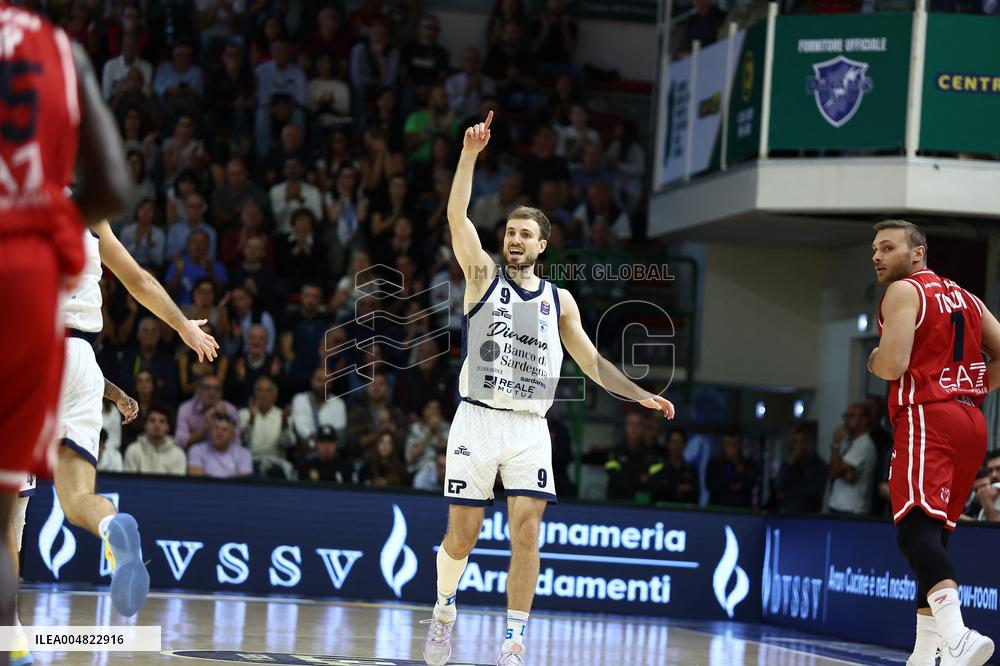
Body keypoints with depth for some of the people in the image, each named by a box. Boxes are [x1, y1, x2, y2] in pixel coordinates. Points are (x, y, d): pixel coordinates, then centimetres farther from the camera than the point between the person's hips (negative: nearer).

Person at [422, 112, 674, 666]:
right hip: (477, 419, -2)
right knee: (462, 535, 1)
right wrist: (470, 155, -19)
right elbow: (457, 216, -9)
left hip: (530, 428, 2)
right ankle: (444, 609, 28)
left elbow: (591, 361, 18)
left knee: (526, 532, -10)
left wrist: (640, 395, 7)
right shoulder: (483, 276, 5)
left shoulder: (559, 300, 14)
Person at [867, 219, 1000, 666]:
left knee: (915, 528, -22)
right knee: (934, 535, 16)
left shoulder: (903, 291, -2)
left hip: (927, 417, -9)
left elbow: (893, 364, -15)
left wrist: (873, 361, 6)